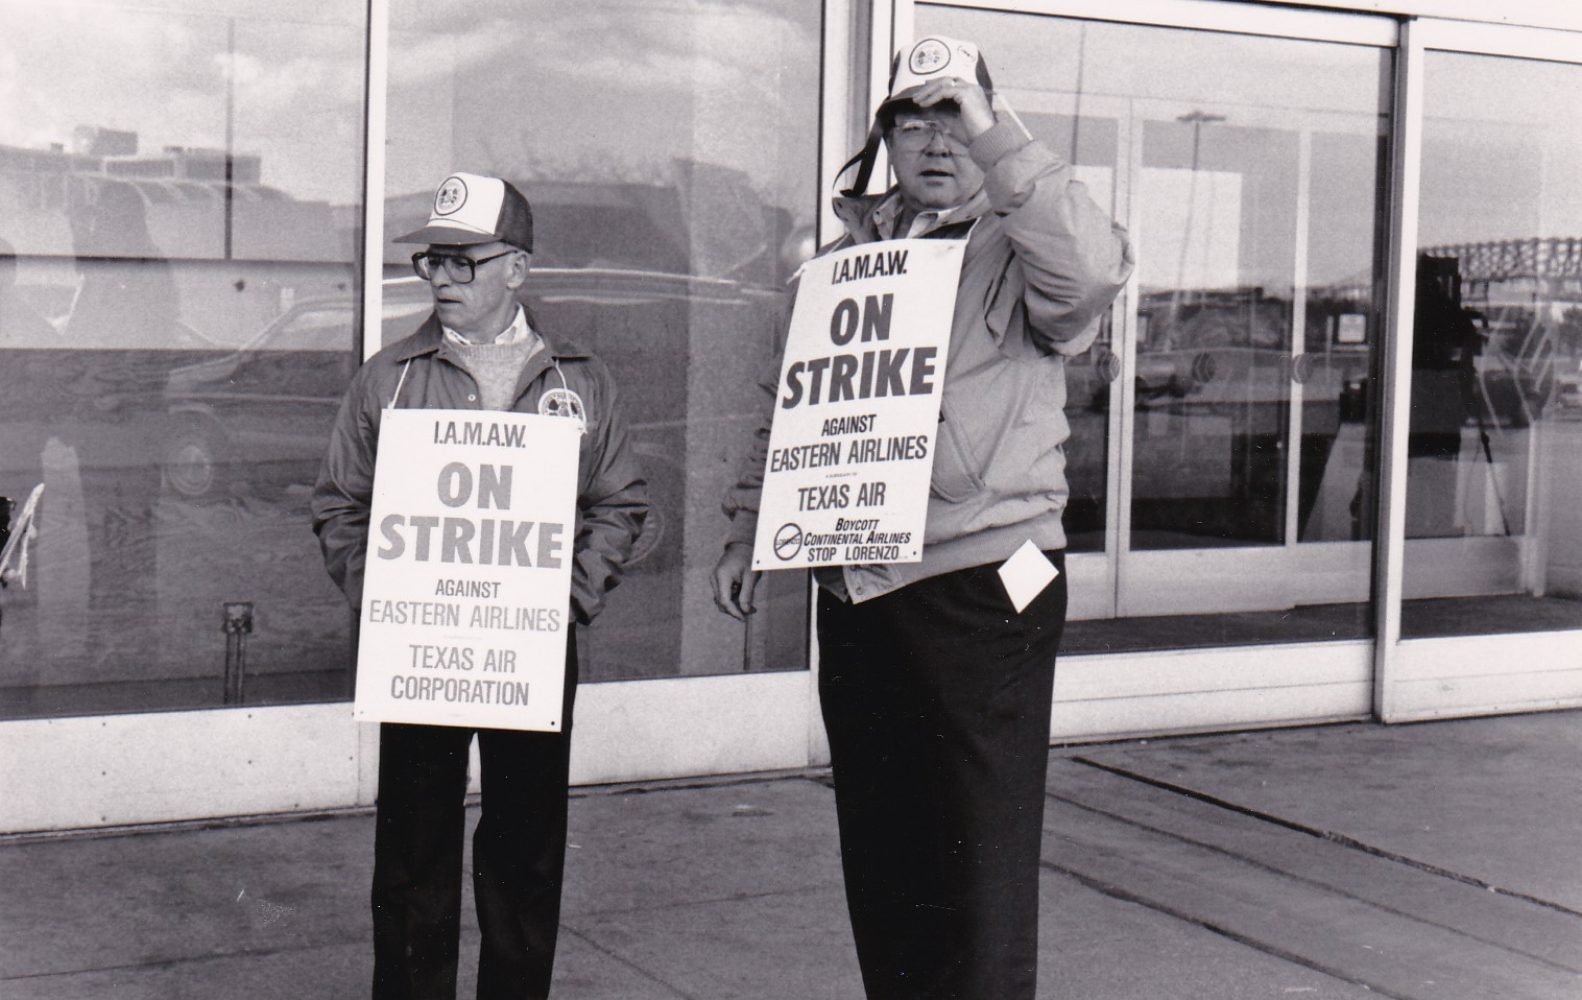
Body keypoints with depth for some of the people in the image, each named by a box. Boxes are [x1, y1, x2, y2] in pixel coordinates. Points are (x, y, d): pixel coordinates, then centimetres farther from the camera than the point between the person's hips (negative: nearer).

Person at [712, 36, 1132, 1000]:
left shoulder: (1016, 254, -2)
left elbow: (1091, 270, -27)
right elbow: (785, 405, 24)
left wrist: (995, 138, -26)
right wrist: (749, 531, 19)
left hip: (982, 590, -6)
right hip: (854, 593, 6)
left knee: (982, 870, -6)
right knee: (877, 860, 14)